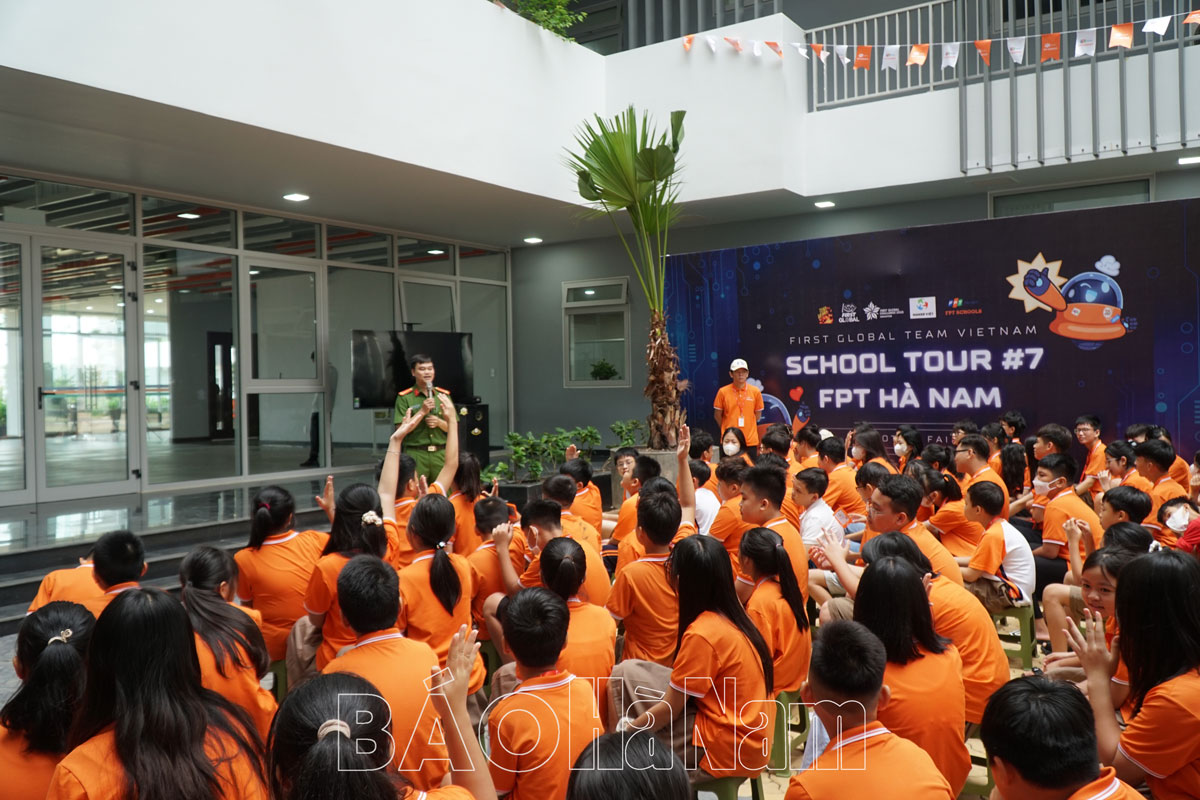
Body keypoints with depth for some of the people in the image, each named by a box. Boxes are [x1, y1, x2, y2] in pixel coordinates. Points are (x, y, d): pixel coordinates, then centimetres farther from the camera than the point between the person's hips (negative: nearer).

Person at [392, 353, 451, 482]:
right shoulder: (404, 398, 0)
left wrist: (438, 422, -8)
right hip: (416, 454, -3)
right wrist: (422, 411, -14)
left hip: (441, 453, 3)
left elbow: (454, 428, 11)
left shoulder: (444, 395, 10)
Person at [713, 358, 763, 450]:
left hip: (750, 441, 1)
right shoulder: (723, 392, -3)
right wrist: (727, 430, 8)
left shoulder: (755, 391, 1)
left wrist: (748, 428, 10)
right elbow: (717, 415, 5)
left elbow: (758, 414, 11)